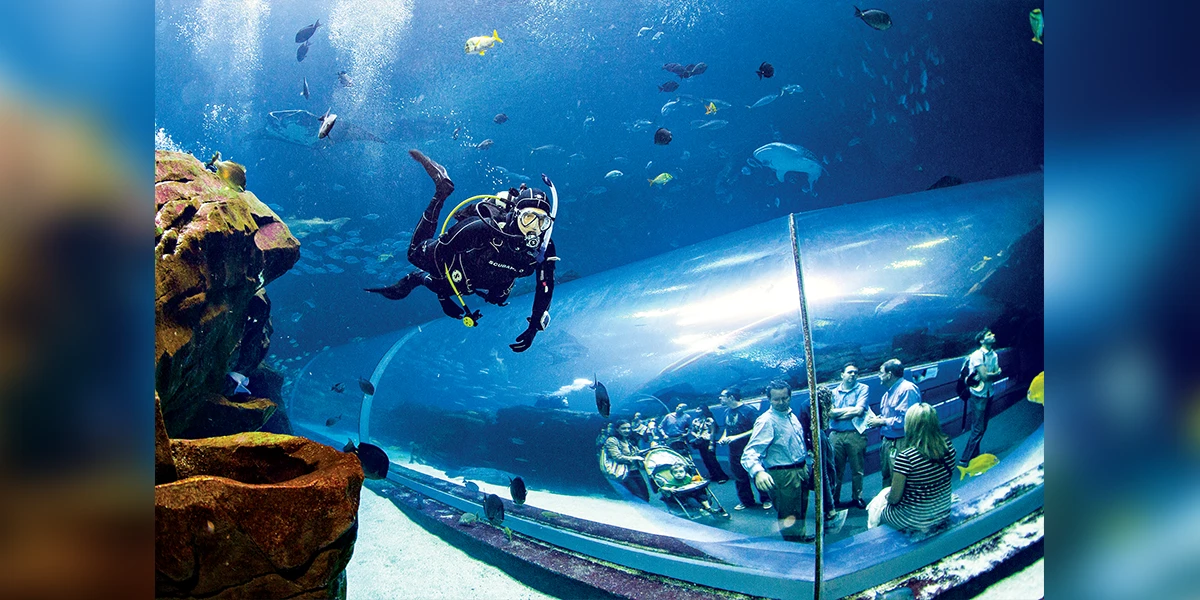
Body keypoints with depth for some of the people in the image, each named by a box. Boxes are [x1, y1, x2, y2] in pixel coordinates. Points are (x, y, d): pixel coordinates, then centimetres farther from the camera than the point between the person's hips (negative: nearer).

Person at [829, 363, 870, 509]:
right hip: (836, 435, 2)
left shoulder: (862, 388, 5)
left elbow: (859, 411, -9)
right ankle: (834, 498, 14)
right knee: (836, 469, 5)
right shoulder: (833, 392, 11)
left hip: (855, 435, -1)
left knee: (857, 469, 5)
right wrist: (852, 410, -6)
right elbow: (830, 413, -3)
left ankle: (857, 498, 18)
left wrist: (838, 413, -3)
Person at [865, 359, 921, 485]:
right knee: (886, 477, 17)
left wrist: (881, 422, -14)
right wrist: (877, 418, 6)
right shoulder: (889, 391, 17)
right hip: (887, 442, 10)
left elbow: (904, 419, -25)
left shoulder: (907, 389, -16)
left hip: (900, 443, -10)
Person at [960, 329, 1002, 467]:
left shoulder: (993, 355, 7)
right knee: (978, 429, -8)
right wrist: (996, 373, -6)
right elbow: (985, 376, -23)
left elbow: (997, 375, 2)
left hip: (988, 394, 8)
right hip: (977, 395, -8)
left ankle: (974, 456, 26)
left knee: (982, 428, 14)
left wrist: (991, 375, -19)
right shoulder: (977, 355, -17)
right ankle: (964, 460, -3)